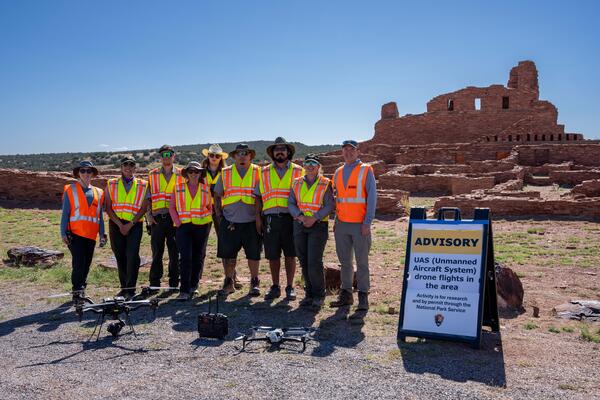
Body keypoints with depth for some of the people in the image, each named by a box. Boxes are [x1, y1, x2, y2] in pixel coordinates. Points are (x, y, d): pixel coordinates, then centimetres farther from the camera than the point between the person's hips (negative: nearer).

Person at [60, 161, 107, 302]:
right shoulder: (70, 190, 4)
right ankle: (77, 292, -1)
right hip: (75, 234, -4)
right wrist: (64, 233, -7)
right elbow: (65, 213, 1)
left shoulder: (98, 193, 14)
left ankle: (81, 291, 23)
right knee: (79, 264, -12)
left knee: (86, 265, 9)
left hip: (91, 235, 4)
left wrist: (102, 234, 10)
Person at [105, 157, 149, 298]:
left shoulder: (142, 185, 6)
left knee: (132, 256, -12)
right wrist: (119, 224, -7)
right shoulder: (111, 184, 11)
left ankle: (131, 289, -5)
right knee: (120, 257, 7)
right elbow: (108, 208, 4)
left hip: (134, 225, -2)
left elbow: (143, 208, 0)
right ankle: (124, 288, 17)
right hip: (116, 224, 2)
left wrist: (130, 224, -10)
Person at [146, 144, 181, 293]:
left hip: (174, 218, -1)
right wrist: (149, 216, 1)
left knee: (174, 252, 2)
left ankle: (174, 284, 12)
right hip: (157, 218, 1)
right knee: (157, 252, 3)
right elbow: (147, 197, 11)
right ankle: (154, 284, 12)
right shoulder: (152, 174, 12)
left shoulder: (180, 175, 8)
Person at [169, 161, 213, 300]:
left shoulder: (206, 189, 9)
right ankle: (184, 290, -8)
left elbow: (210, 207, 16)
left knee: (198, 257, 9)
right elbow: (172, 207, 7)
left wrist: (207, 221, 3)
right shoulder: (178, 188, 7)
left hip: (201, 226, 2)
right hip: (184, 226, -1)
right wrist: (178, 222, -6)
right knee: (185, 257, -9)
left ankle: (194, 286, 23)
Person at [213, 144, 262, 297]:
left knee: (253, 254, 4)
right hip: (229, 222, 2)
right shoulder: (225, 173, 9)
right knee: (228, 254, 6)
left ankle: (254, 283, 19)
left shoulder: (258, 172, 4)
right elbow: (217, 196, 14)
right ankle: (229, 283, 22)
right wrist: (220, 215, 5)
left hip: (251, 222, -2)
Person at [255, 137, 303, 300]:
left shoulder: (298, 171, 8)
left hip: (290, 218, -1)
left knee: (290, 255, 2)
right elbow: (258, 196, 12)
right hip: (270, 218, 2)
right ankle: (275, 287, 19)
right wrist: (258, 217, 3)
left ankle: (290, 287, 13)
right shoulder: (264, 172, 13)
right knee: (272, 255, 6)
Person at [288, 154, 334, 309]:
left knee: (314, 262, -11)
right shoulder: (297, 183, 11)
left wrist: (314, 218, -17)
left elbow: (329, 205, -8)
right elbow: (291, 204, 5)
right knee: (304, 262, 7)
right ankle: (309, 294, 20)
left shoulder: (325, 184, -1)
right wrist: (300, 216, -12)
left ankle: (318, 296, 5)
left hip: (318, 225, -4)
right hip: (300, 226, 4)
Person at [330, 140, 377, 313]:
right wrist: (336, 221, 12)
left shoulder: (366, 170, -2)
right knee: (345, 261, 9)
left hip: (360, 225, -5)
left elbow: (372, 197, -6)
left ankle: (363, 296, 8)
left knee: (362, 261, 0)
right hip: (342, 224, 5)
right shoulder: (338, 172, 14)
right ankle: (346, 294, 18)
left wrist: (367, 223, -12)